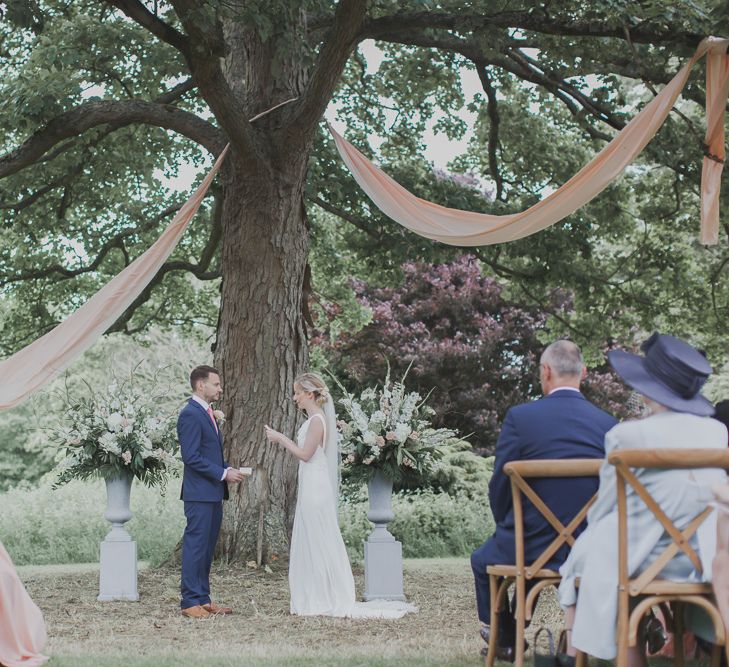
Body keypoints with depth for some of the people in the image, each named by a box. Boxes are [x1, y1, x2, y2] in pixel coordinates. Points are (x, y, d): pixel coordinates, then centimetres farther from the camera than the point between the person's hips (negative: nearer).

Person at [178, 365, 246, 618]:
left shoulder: (207, 413, 18)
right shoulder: (190, 414, -13)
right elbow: (191, 457, -19)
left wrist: (227, 470, 7)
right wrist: (223, 474, -16)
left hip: (213, 493, 10)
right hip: (199, 493, -10)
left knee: (207, 548, 11)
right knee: (195, 546, -6)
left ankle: (203, 598, 16)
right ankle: (190, 601, -3)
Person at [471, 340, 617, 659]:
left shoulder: (520, 417, -13)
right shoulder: (608, 424, -4)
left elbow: (499, 489, -7)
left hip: (531, 546, -4)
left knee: (482, 560, 29)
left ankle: (504, 639, 40)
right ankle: (513, 634, 48)